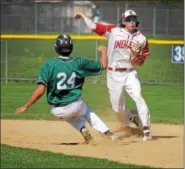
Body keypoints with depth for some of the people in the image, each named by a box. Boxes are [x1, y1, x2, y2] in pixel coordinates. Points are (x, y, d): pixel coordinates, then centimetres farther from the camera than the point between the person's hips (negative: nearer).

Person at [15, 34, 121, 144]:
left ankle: (82, 129, 5)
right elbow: (103, 65, 9)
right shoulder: (79, 63, -5)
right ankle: (108, 134, 19)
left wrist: (25, 107, -9)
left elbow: (40, 91, -18)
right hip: (76, 105, 1)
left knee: (71, 117, 34)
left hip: (57, 112, -1)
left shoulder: (49, 65, -11)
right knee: (87, 112, 34)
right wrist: (104, 51, 29)